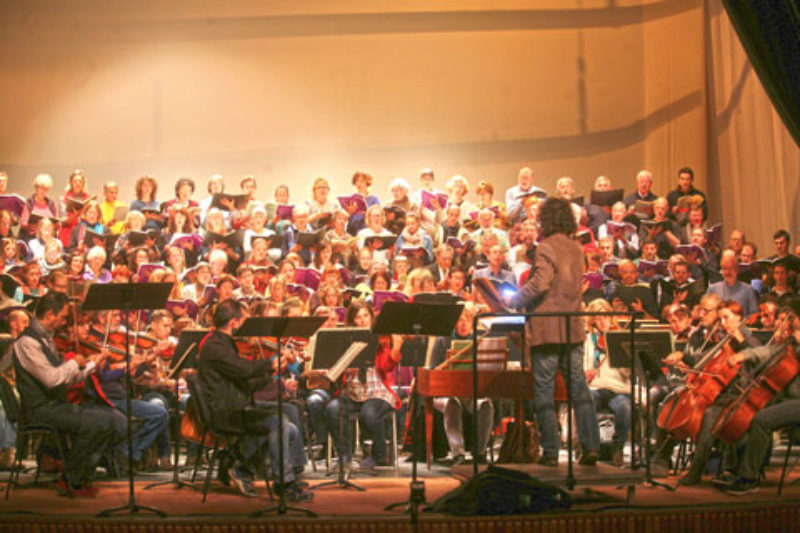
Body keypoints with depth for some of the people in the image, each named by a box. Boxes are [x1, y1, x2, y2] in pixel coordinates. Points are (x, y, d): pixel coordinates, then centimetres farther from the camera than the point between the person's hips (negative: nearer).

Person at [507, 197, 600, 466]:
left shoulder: (547, 247, -11)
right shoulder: (576, 248, 11)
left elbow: (540, 283, -20)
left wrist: (513, 299, -7)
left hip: (547, 329, -6)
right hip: (573, 328, 6)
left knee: (544, 390, 1)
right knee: (579, 388, 8)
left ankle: (551, 451, 2)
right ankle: (590, 447, 5)